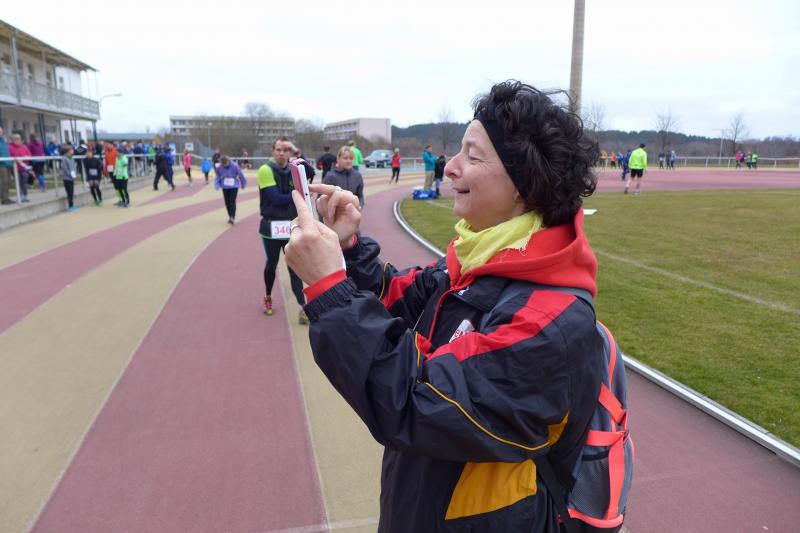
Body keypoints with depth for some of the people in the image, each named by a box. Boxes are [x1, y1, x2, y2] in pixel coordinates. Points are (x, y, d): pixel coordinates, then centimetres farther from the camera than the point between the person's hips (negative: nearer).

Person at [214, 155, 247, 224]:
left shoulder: (235, 166, -13)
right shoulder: (219, 167, -5)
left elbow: (241, 175, -2)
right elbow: (217, 177, 4)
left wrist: (243, 184, 8)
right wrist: (217, 185, -8)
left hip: (234, 186, -3)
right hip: (225, 187, 3)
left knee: (232, 202, -13)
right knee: (227, 202, 6)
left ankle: (233, 218, -12)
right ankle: (230, 217, 21)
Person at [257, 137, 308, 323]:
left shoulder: (294, 169, 6)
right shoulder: (266, 170, -11)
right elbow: (276, 198, -18)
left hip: (291, 226, 3)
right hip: (271, 226, -3)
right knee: (271, 265, 14)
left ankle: (303, 308, 0)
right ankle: (268, 298, 38)